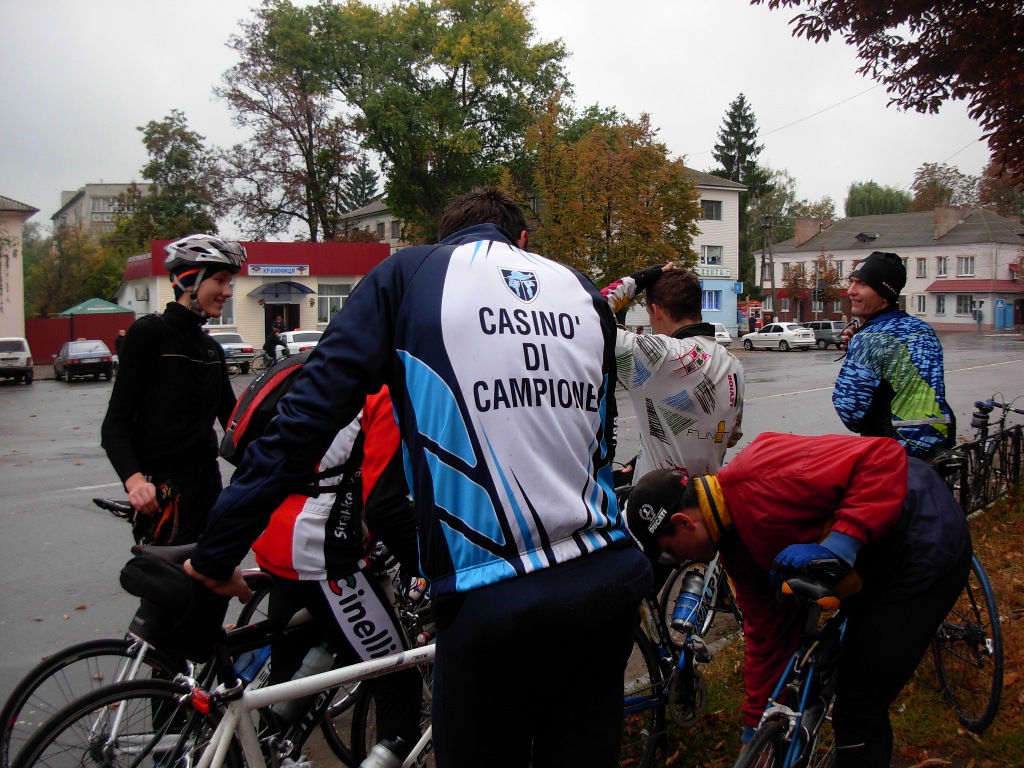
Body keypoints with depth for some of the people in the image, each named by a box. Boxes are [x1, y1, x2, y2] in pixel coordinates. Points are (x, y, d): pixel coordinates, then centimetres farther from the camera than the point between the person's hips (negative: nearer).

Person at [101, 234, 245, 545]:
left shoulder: (212, 348, 14)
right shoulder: (149, 332, -7)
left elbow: (232, 417, 18)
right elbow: (116, 423, -12)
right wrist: (133, 478, -27)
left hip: (207, 482, 8)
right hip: (162, 488, -7)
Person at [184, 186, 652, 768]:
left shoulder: (408, 275, 2)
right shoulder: (584, 292, 13)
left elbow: (309, 416, -4)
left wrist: (217, 550, 2)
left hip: (493, 604, -4)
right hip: (608, 586, 5)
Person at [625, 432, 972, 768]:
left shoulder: (759, 478, -30)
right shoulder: (734, 544, 1)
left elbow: (884, 457, -33)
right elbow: (765, 634, 7)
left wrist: (838, 544, -39)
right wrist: (755, 729, 11)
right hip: (874, 563, 9)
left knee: (858, 709, -4)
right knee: (863, 699, 24)